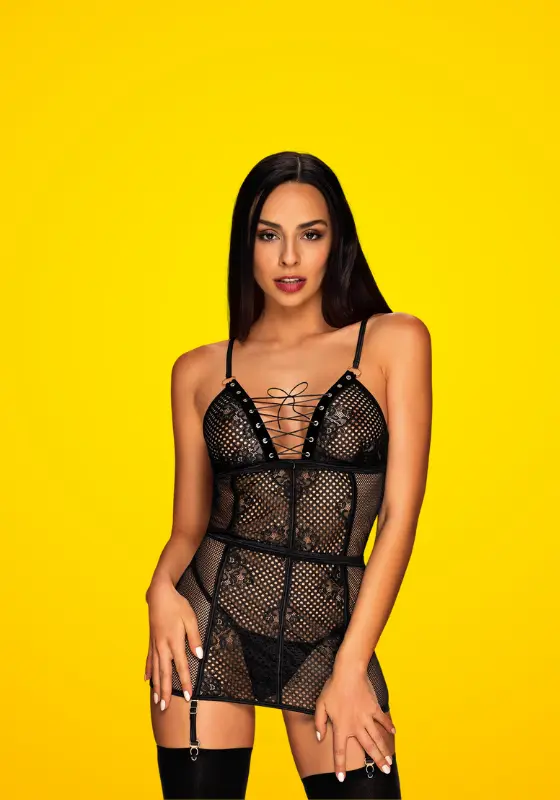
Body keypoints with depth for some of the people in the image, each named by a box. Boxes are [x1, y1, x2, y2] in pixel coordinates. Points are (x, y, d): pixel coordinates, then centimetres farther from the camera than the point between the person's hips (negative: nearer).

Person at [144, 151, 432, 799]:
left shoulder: (394, 342, -1)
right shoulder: (199, 372, 5)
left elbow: (400, 515, -4)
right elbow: (188, 526, 10)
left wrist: (351, 667, -9)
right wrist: (163, 588, -12)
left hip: (335, 637, -1)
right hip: (214, 629, 1)